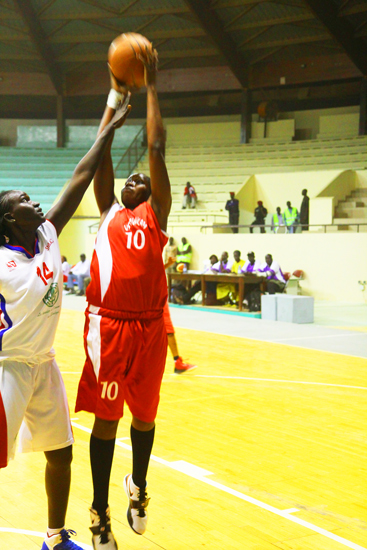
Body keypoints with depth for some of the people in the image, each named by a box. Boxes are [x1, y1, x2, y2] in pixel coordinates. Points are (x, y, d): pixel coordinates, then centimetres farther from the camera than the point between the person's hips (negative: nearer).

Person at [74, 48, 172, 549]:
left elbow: (157, 151, 3)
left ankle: (138, 487, 37)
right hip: (108, 324, 0)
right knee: (106, 417, 3)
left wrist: (151, 89, 4)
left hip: (149, 325, 0)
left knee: (144, 414, 12)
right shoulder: (109, 212, 12)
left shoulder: (156, 214, 9)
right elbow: (102, 155, 9)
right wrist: (115, 96, 11)